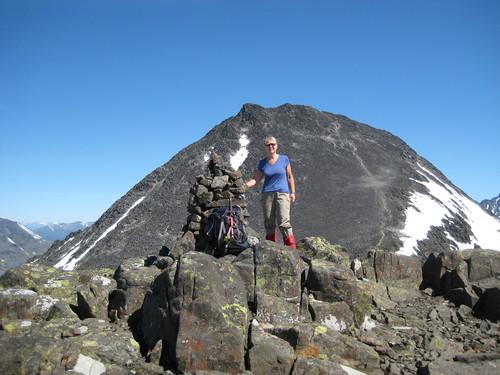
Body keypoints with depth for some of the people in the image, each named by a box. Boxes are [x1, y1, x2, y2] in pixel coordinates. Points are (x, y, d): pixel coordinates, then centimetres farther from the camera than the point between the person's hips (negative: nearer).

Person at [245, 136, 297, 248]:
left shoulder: (284, 159, 7)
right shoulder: (262, 163, 10)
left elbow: (290, 177, 10)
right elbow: (256, 179, 7)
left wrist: (293, 192, 3)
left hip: (283, 193, -2)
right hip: (267, 194, 3)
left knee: (283, 222, -14)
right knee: (269, 223, 3)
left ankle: (291, 246, -9)